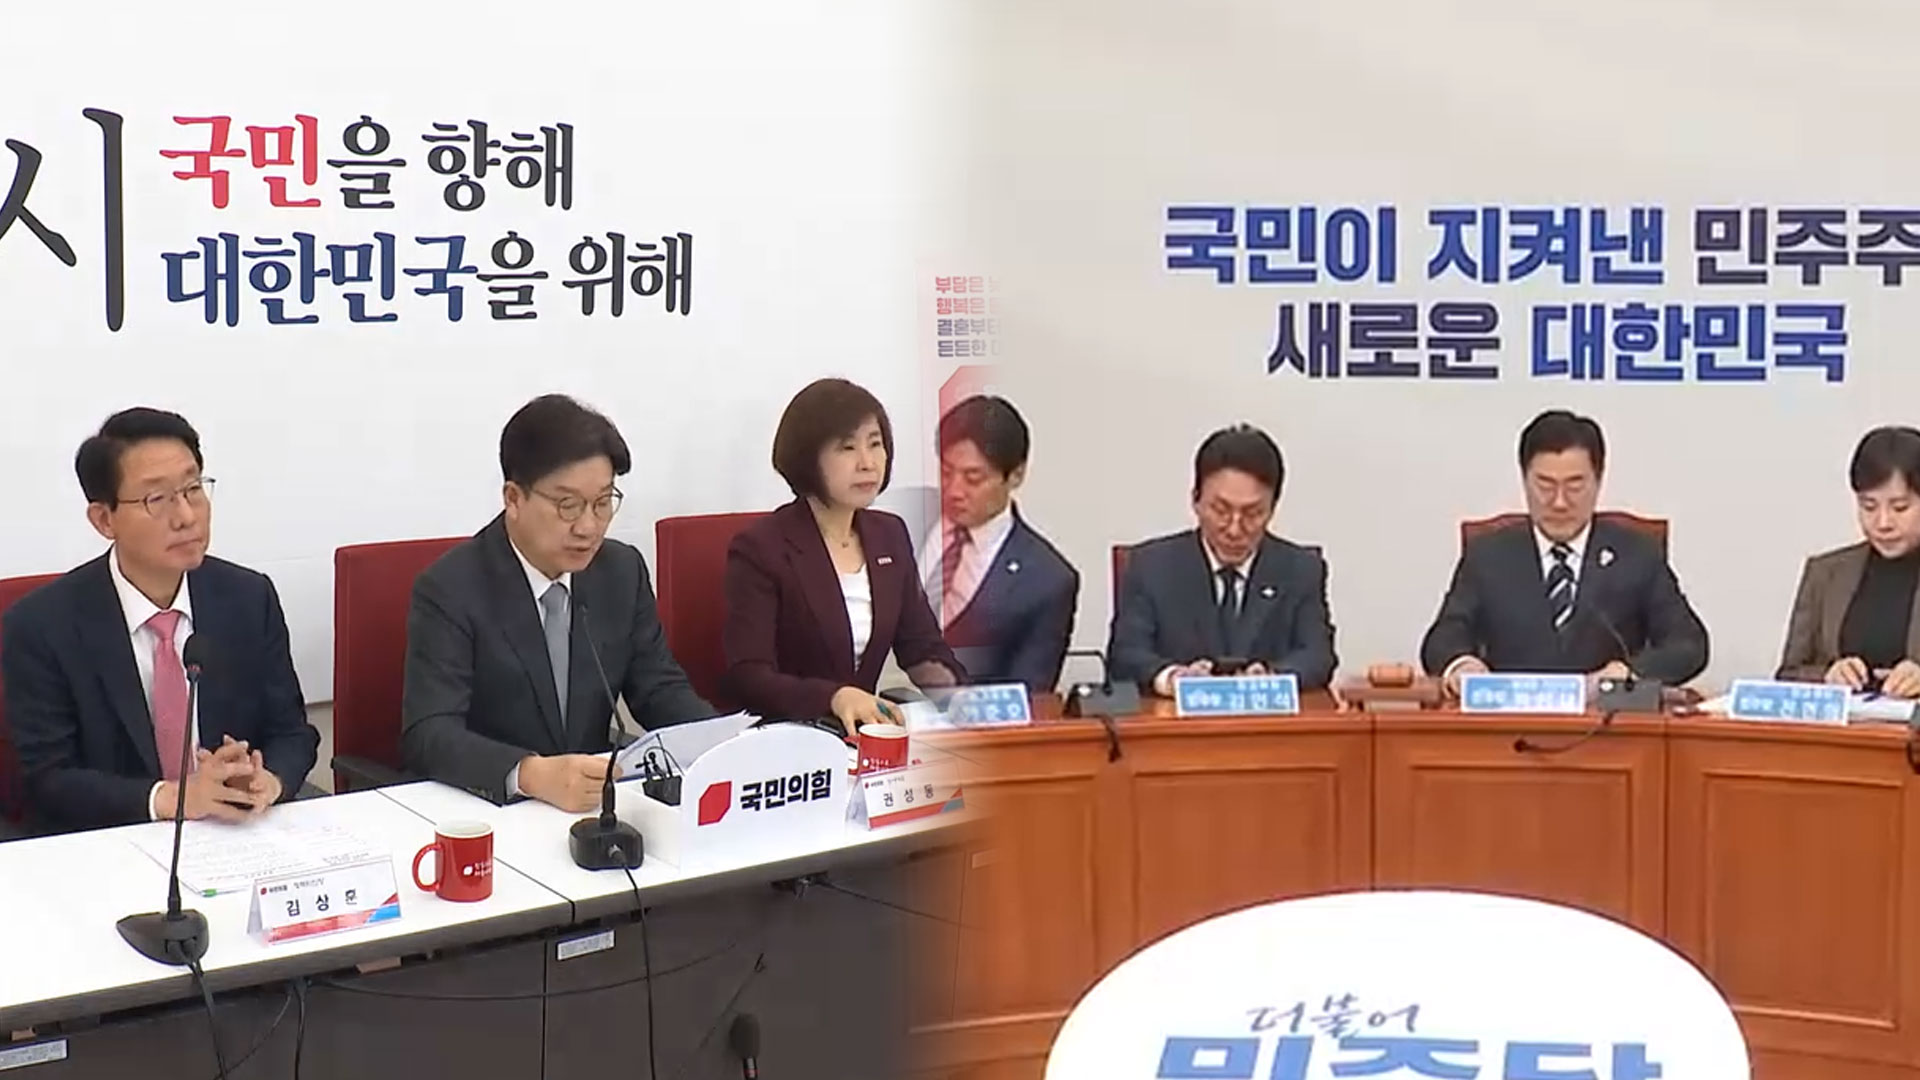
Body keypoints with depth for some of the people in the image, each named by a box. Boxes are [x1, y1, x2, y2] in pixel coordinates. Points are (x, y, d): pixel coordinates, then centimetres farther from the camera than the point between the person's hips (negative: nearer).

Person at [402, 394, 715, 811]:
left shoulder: (623, 572, 4)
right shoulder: (450, 589, -11)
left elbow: (659, 690, 8)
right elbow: (428, 734, -19)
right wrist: (532, 775, -36)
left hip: (598, 803, 2)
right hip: (482, 811, -2)